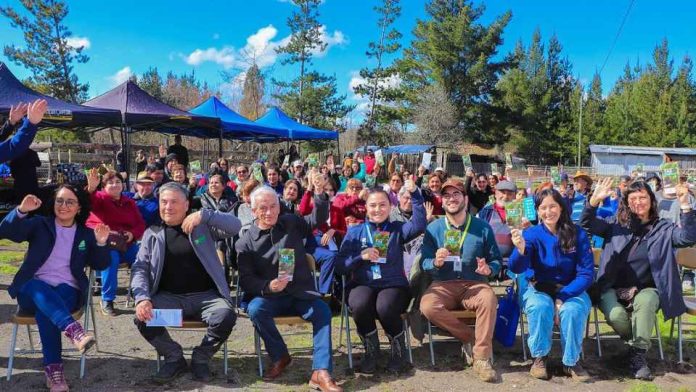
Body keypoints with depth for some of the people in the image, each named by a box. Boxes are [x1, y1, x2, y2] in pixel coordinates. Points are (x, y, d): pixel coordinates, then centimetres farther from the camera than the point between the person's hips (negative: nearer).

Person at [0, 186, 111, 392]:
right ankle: (74, 331, -57)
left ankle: (53, 369, -37)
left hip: (68, 291, 0)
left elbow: (100, 265, 8)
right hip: (33, 290, 0)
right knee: (40, 290, -37)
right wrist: (21, 211, -23)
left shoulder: (86, 234, 14)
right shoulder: (39, 224, 12)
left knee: (44, 310, -34)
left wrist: (101, 244, -12)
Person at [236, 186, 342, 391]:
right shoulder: (246, 242, 1)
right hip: (269, 296, -1)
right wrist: (268, 287, -25)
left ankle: (321, 372, -29)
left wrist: (321, 195, -14)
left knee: (323, 311, -26)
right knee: (255, 309, -32)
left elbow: (318, 220, 4)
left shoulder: (291, 223, 8)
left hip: (300, 294, 1)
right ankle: (280, 356, -8)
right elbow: (246, 279, -5)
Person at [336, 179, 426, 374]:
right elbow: (341, 265, 5)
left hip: (393, 285, -1)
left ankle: (399, 348, -2)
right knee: (360, 304, -34)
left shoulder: (397, 229, 10)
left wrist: (415, 195, -20)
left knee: (385, 307, -34)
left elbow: (419, 225, -12)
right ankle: (371, 349, -4)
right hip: (362, 285, 1)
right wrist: (360, 256, -12)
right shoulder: (355, 231, 11)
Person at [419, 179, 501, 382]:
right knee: (427, 306, -31)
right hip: (443, 285, 1)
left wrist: (489, 269, -17)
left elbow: (496, 260, 7)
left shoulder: (483, 227, 6)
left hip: (474, 285, 0)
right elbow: (424, 263, 3)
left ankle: (482, 358, -20)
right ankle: (470, 337, -8)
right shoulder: (433, 228, 5)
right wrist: (436, 263, -21)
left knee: (489, 299, -34)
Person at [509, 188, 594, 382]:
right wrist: (520, 250, -43)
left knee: (572, 310, -32)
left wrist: (562, 297, -20)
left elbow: (586, 274, -6)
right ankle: (539, 357, -9)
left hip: (570, 290, 1)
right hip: (539, 289, 0)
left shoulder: (578, 234, -4)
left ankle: (571, 361, -7)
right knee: (540, 307, -33)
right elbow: (516, 268, -19)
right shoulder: (531, 234, -6)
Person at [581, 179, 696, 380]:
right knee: (616, 316, -29)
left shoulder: (663, 228, 5)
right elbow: (587, 225, -3)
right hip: (613, 289, 0)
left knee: (644, 302, -35)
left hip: (645, 290, 0)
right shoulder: (616, 224, 6)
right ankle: (638, 343, 7)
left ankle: (638, 353, -16)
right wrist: (594, 201, -21)